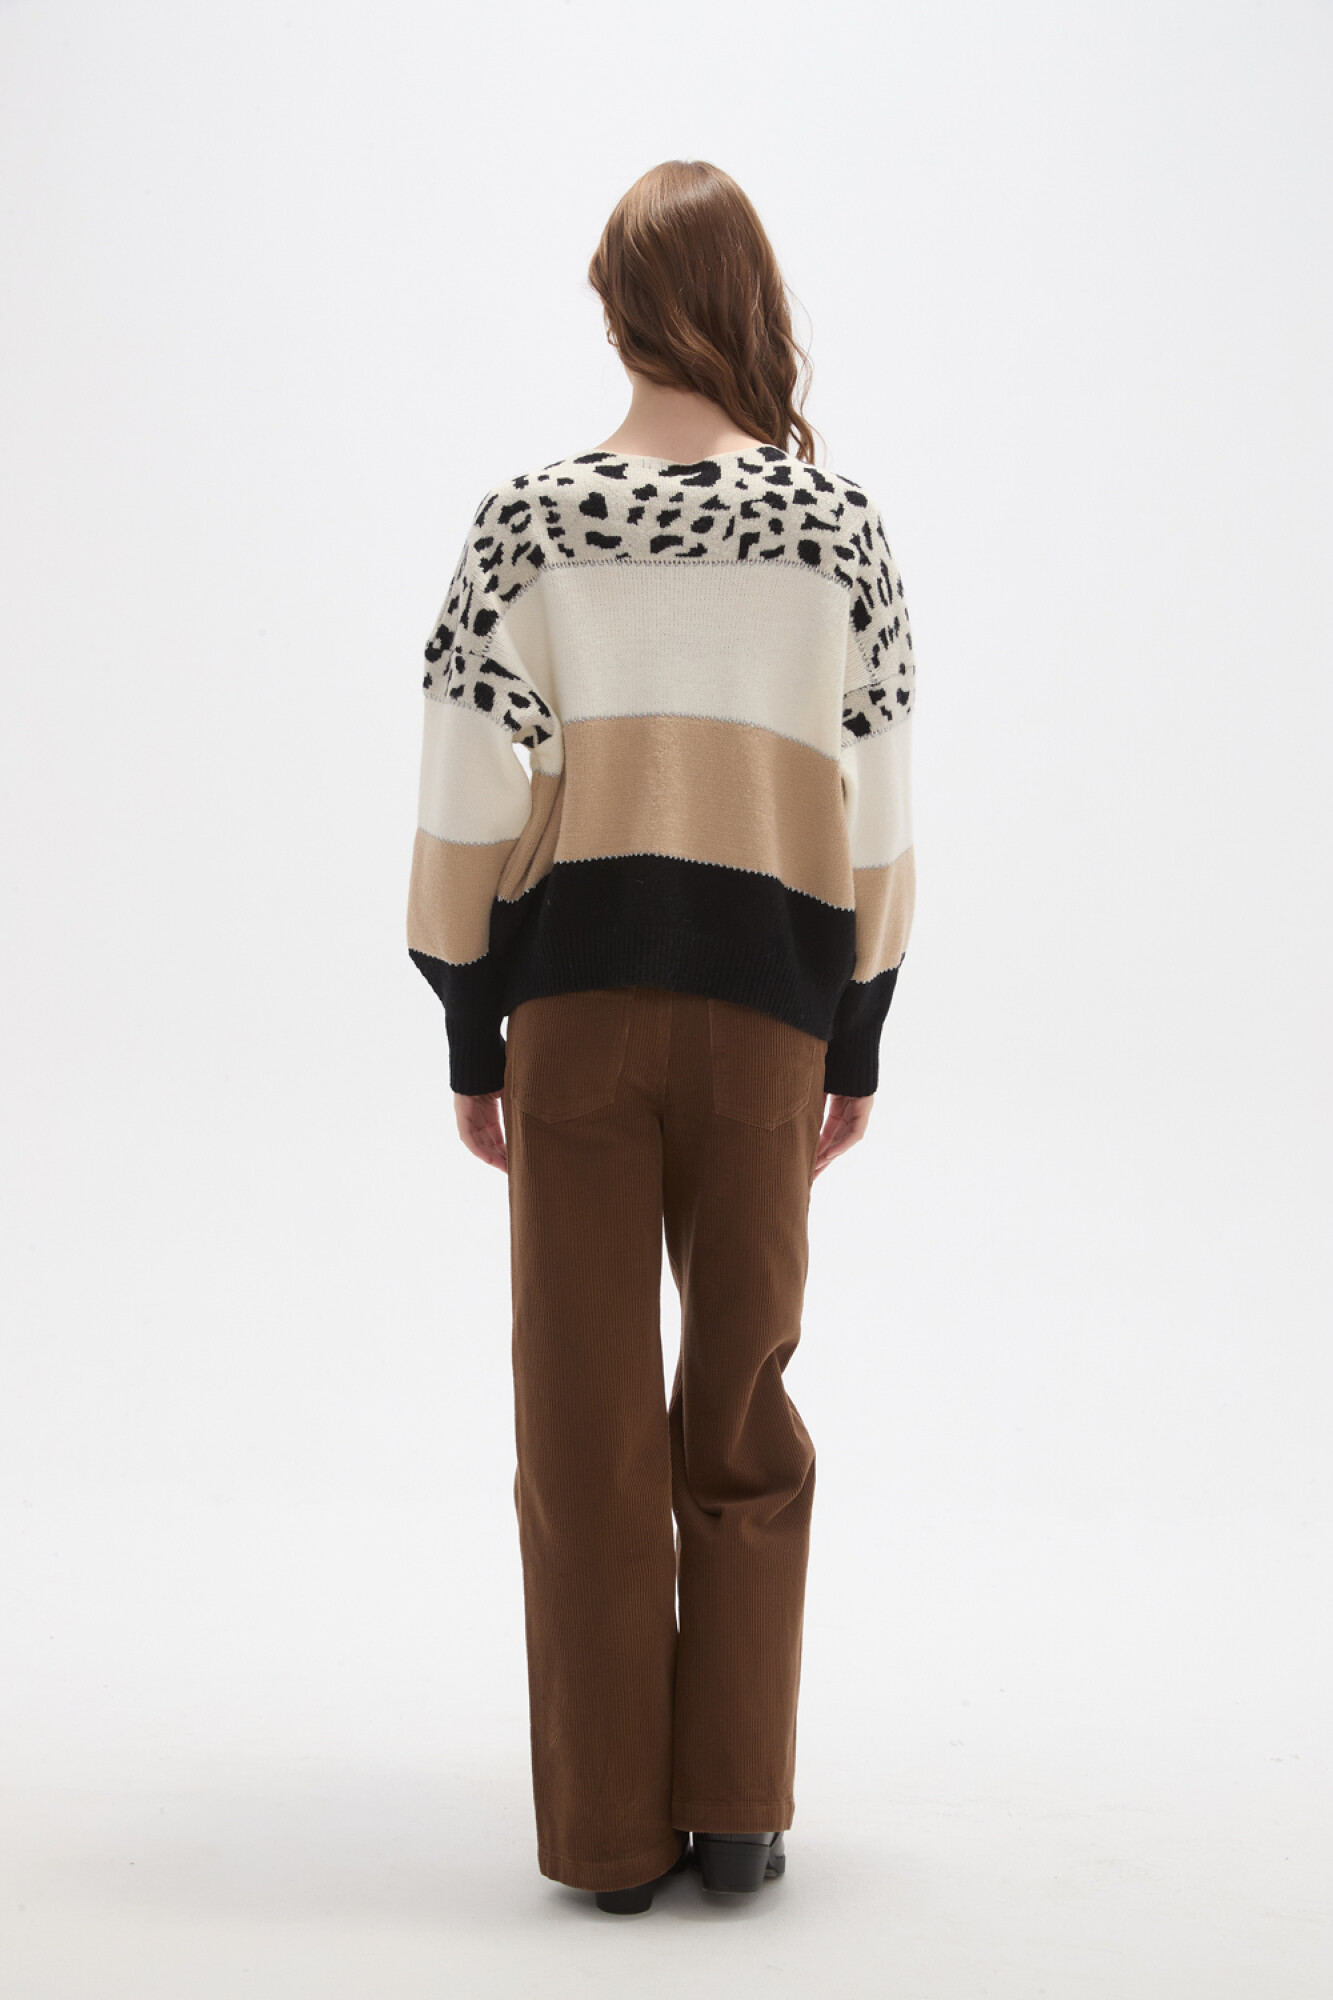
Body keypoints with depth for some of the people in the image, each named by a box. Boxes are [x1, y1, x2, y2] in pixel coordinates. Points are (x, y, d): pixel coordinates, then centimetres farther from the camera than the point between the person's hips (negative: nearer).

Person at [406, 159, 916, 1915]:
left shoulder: (527, 524, -3)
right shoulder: (841, 525, 0)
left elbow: (473, 799, -4)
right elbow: (878, 811, 1)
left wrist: (470, 1034, 4)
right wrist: (858, 1043, 9)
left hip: (574, 992, -1)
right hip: (767, 997, 1)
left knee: (587, 1421, 7)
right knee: (745, 1407, 14)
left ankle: (610, 1829, 14)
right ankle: (736, 1810, 17)